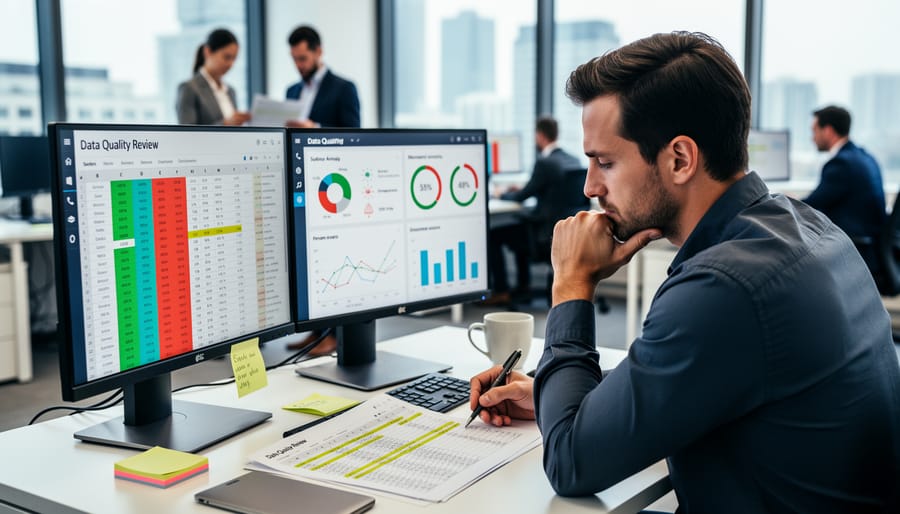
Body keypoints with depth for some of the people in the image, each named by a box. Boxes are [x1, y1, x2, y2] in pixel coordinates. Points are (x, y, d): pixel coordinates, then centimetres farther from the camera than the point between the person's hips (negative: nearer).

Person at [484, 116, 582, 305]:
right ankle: (523, 286, 35)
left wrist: (503, 194, 9)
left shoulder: (545, 162, -19)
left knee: (492, 236, 3)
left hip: (548, 232, -9)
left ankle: (501, 291, 6)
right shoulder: (574, 160, 6)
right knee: (519, 227, 33)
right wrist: (520, 191, 19)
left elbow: (522, 196, -11)